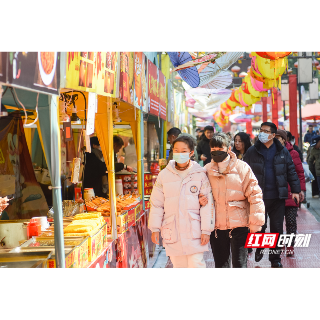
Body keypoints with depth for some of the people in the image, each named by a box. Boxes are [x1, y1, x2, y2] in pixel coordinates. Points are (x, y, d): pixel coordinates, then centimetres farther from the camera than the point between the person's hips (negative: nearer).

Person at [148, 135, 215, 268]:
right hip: (172, 231, 2)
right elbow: (156, 203, 9)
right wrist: (155, 228, 6)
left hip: (194, 232, -2)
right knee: (179, 265, 8)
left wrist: (206, 230, -4)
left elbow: (207, 204, 0)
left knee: (196, 264, -5)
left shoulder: (200, 174, -1)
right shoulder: (164, 175, 4)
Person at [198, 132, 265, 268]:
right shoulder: (207, 170, 6)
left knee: (239, 264, -1)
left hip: (239, 225, -4)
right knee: (221, 264, 14)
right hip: (216, 227, 4)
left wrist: (255, 224, -8)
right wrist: (200, 200, -6)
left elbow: (254, 195, -4)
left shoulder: (241, 168, -5)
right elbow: (200, 194, 18)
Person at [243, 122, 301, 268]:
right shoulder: (252, 151, 0)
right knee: (259, 226, 7)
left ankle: (275, 257, 16)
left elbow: (291, 171, 7)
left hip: (277, 196, 1)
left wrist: (295, 190, 3)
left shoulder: (282, 151, 2)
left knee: (277, 227, 5)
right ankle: (259, 249, 32)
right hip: (258, 196, 0)